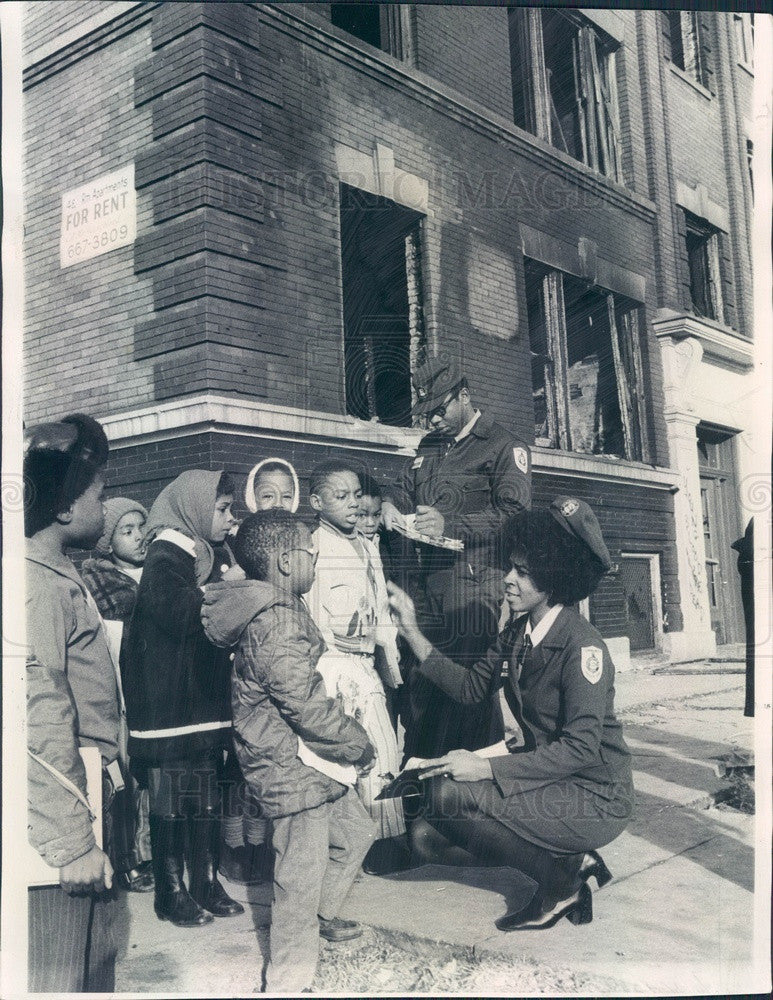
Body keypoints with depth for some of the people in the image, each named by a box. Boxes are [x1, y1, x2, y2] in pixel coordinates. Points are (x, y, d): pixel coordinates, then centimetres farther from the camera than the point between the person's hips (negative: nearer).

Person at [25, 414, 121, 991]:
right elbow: (41, 721, -22)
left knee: (96, 966, 18)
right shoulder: (37, 584, -16)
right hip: (59, 822, -10)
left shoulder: (61, 578, 15)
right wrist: (74, 844, -21)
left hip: (82, 805, 10)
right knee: (60, 978, 2)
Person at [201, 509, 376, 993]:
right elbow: (305, 703, -26)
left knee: (354, 831, 24)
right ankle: (288, 980, 18)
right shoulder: (277, 621, -25)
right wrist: (358, 743, -12)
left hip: (311, 759, 10)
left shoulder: (281, 608, 8)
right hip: (292, 764, -10)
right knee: (302, 871, 2)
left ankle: (321, 914, 44)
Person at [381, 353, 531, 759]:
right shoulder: (430, 445, 22)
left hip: (474, 588, -6)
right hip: (427, 585, 6)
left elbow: (513, 513, -11)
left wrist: (449, 524, -20)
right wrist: (390, 504, 5)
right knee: (419, 684, 5)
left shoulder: (503, 446, 0)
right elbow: (405, 487, 30)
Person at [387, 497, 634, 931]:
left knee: (447, 793, -22)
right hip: (542, 782, 9)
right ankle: (570, 863, 7)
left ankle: (559, 879, -2)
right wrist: (412, 631, 0)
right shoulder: (518, 631, 5)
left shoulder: (582, 645, -20)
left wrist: (485, 767, -29)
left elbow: (580, 747, -25)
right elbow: (469, 686, 7)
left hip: (594, 798, -8)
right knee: (428, 835, -1)